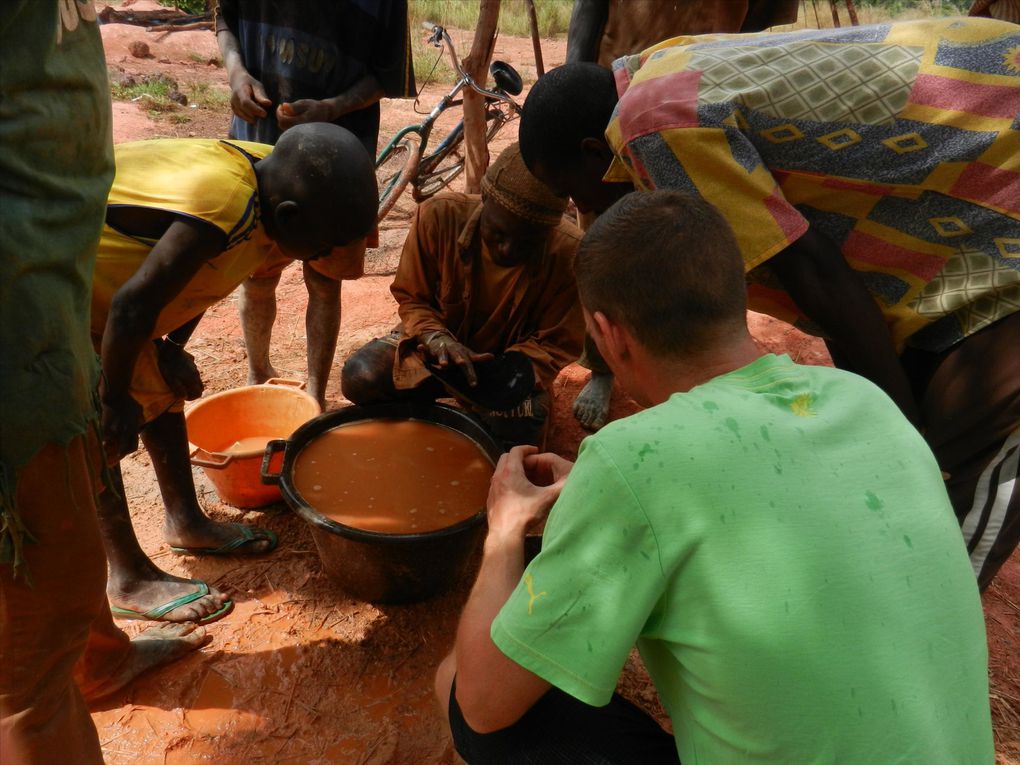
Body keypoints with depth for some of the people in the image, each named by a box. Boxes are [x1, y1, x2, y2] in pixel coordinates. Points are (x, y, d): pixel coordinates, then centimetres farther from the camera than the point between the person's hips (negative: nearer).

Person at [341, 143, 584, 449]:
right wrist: (436, 337, -29)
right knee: (359, 378, -26)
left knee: (516, 430, -32)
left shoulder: (570, 254, -24)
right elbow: (411, 298, -7)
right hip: (437, 340, 1)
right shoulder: (439, 215, -22)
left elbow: (554, 344, -12)